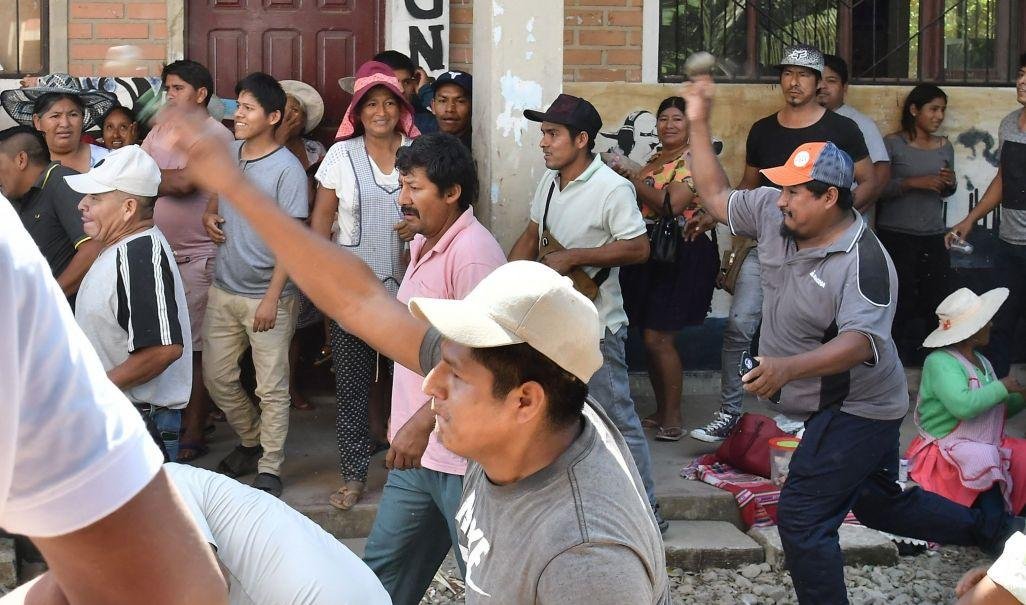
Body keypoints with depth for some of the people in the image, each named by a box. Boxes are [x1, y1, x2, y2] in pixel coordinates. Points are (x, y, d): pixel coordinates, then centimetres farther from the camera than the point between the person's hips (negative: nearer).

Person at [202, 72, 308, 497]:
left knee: (272, 389, 1)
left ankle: (270, 469, 14)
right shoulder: (226, 152, 6)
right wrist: (209, 213, 3)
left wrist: (272, 298, -18)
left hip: (266, 295, -7)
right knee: (217, 377, 14)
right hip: (223, 289, 7)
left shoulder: (287, 170, -13)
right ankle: (251, 442, 35)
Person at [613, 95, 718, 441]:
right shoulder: (654, 159, 17)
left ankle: (673, 419, -1)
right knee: (650, 338, 10)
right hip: (650, 252, 8)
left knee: (658, 339, -10)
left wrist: (631, 179, -17)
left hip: (681, 254, -8)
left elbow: (671, 205, -21)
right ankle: (660, 412, 21)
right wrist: (623, 178, 4)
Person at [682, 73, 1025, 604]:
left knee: (801, 517, -11)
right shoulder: (773, 214, -5)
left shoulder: (863, 260, -27)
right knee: (880, 504, 23)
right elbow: (715, 196, 7)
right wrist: (698, 123, -1)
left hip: (854, 411, -9)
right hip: (834, 407, 9)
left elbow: (861, 341, -38)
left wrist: (790, 366, -54)